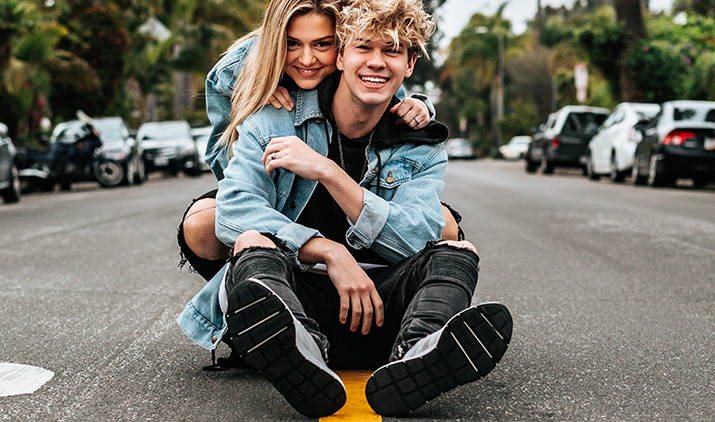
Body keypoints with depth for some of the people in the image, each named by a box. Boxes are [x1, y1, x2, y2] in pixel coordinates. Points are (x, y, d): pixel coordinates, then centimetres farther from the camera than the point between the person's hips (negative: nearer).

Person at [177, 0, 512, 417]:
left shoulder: (421, 146, 8)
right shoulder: (276, 120, 4)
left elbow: (419, 238, -10)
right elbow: (234, 208, -12)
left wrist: (327, 171, -18)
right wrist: (331, 253, -25)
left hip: (376, 300, 2)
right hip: (292, 294, -1)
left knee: (459, 251, -19)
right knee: (254, 241, -28)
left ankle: (413, 358, -51)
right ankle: (306, 358, -60)